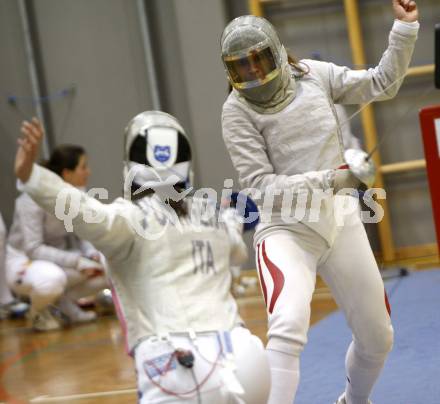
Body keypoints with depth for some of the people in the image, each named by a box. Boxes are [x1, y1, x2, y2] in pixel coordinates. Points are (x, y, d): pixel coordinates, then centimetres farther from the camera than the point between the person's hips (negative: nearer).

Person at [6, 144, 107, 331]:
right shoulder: (33, 199, -23)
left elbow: (79, 235, 6)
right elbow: (33, 248, -24)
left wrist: (92, 253, -15)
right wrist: (76, 260, -31)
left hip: (59, 260, 7)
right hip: (24, 261, -7)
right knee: (52, 279, -41)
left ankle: (63, 302, 6)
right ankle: (37, 312, -6)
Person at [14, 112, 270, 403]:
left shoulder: (132, 217, 1)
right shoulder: (213, 216, 19)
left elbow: (88, 215, -21)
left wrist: (30, 175, -32)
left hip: (179, 368, -5)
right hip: (237, 356, 6)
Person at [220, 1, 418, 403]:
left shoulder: (313, 74, -2)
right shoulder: (237, 111, -13)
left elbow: (382, 84, 9)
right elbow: (262, 188, -18)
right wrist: (330, 180, -26)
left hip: (339, 222, 5)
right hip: (286, 230, -5)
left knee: (378, 337, 14)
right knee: (288, 330, -31)